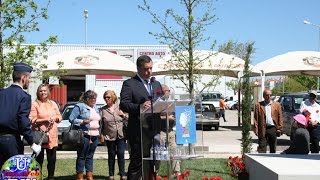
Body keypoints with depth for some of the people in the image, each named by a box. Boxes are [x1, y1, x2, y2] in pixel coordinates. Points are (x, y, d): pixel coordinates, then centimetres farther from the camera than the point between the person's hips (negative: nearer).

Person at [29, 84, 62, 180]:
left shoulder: (53, 103, 14)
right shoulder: (35, 104, -2)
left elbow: (59, 117, 18)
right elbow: (32, 120, -9)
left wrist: (55, 118, -4)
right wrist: (45, 120, -16)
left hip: (52, 134, 4)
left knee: (52, 158, 7)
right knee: (39, 158, 0)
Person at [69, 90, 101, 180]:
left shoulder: (96, 108, 18)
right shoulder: (80, 106, -5)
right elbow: (71, 119, -10)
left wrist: (100, 132, 17)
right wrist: (83, 122, -19)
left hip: (95, 136, 7)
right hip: (84, 135, -7)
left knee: (90, 156, 10)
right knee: (82, 156, -2)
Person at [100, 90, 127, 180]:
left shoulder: (120, 107, 4)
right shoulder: (103, 110, 3)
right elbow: (101, 124, 4)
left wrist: (124, 115, -9)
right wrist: (102, 135, 0)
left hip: (121, 135, 0)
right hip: (109, 136, 0)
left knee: (121, 154, -2)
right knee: (111, 155, 8)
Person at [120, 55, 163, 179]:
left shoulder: (157, 84, 20)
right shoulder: (129, 84, -1)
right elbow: (123, 105, -11)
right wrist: (140, 106, -26)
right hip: (138, 131, -6)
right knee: (137, 161, -5)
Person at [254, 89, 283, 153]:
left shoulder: (277, 105, 9)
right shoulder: (258, 105, 4)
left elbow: (280, 117, 7)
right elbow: (256, 118, 0)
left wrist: (280, 128, -2)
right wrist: (256, 129, -7)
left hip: (273, 128, 2)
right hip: (262, 129, -2)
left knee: (273, 148, 10)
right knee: (262, 148, -3)